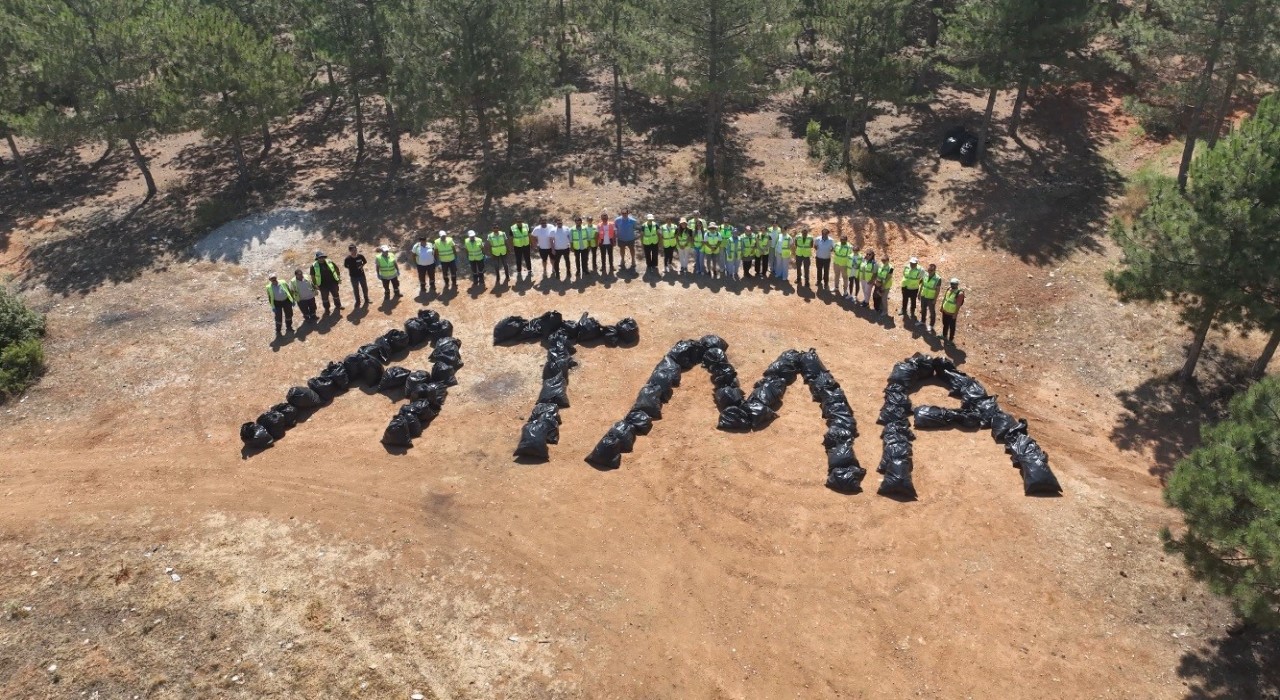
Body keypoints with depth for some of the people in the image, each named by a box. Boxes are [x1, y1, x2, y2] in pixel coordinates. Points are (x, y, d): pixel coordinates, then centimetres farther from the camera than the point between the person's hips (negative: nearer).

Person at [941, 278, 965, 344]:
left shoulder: (959, 294, -24)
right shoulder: (948, 289, -2)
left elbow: (958, 305, -21)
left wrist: (955, 314, -19)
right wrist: (942, 307, 14)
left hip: (952, 314, -7)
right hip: (945, 311, 7)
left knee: (952, 327, 7)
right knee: (945, 324, 24)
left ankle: (951, 340, 20)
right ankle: (944, 336, 44)